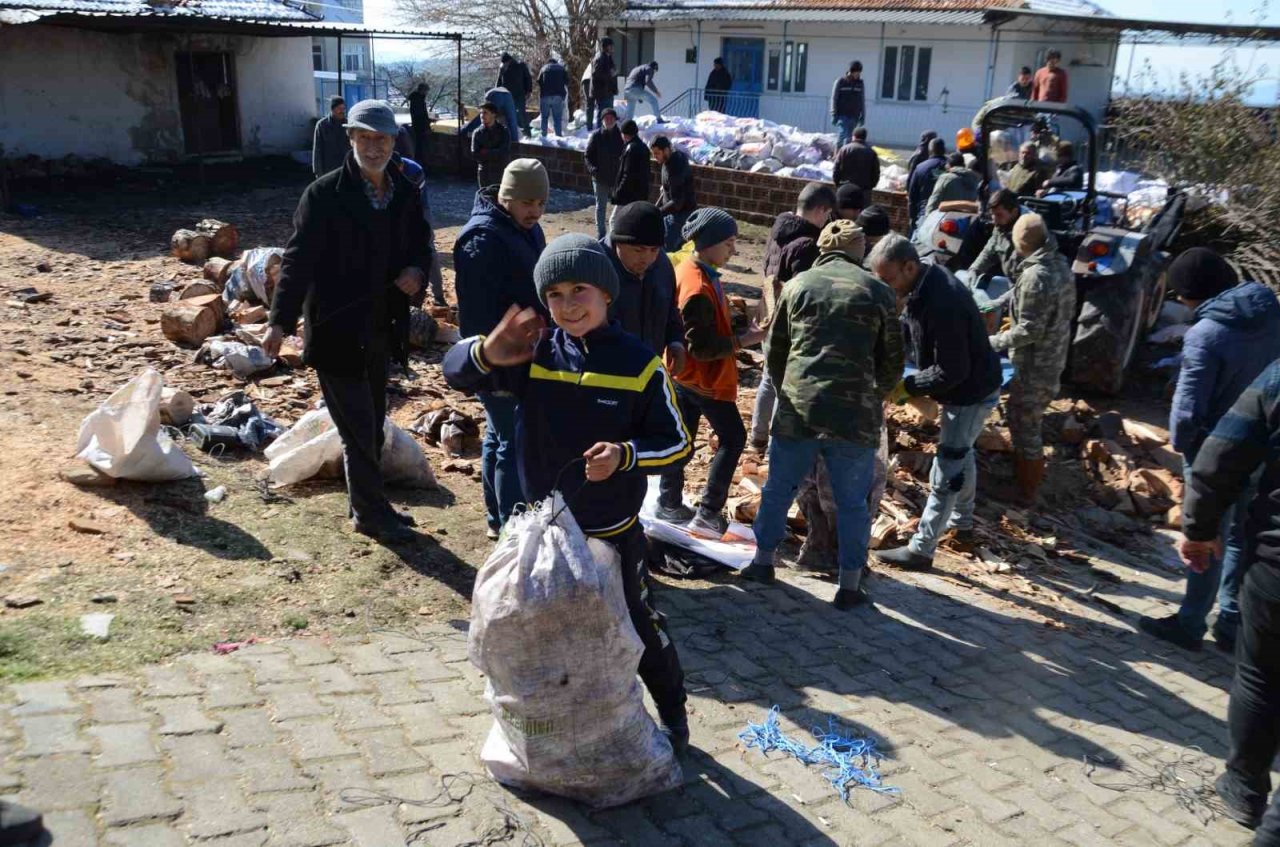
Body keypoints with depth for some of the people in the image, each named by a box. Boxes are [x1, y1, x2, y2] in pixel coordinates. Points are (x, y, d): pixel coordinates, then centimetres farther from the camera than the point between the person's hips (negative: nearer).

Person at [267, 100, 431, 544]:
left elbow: (421, 243, 15)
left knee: (371, 427, 18)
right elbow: (299, 258, -15)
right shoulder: (325, 194, -13)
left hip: (380, 331, 6)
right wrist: (281, 321, -22)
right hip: (338, 331, -6)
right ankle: (372, 514, 16)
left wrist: (417, 270, -9)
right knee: (358, 429, 1)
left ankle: (367, 505, 33)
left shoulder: (404, 192, 3)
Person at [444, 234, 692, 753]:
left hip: (614, 534, -2)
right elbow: (455, 369, -11)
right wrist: (487, 353, -35)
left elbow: (677, 441, -8)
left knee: (639, 626, 14)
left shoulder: (638, 364, -12)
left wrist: (626, 454, -27)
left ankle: (672, 713, 37)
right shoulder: (532, 353, -7)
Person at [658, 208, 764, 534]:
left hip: (687, 375, 9)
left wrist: (740, 325, 6)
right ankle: (708, 514, 4)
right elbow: (701, 347, -27)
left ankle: (669, 504, 27)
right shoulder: (697, 288, -28)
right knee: (733, 437, 1)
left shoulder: (692, 272, 4)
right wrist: (744, 339, -21)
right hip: (705, 377, -9)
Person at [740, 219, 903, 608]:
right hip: (855, 416, -1)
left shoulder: (797, 285, 5)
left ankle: (763, 561, 31)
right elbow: (892, 363, 7)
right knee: (852, 503, 11)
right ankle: (850, 586, 17)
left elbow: (774, 352, 10)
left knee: (778, 489, 19)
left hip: (796, 411, 1)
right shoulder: (878, 292, 2)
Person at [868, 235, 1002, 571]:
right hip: (963, 386, 10)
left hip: (972, 391, -10)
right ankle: (962, 520, 47)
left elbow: (952, 372, -32)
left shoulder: (942, 303, -36)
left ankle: (920, 550, 4)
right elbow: (906, 329, 8)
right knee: (961, 453, 26)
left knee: (948, 469, -3)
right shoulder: (922, 285, -7)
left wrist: (906, 386, -24)